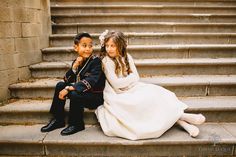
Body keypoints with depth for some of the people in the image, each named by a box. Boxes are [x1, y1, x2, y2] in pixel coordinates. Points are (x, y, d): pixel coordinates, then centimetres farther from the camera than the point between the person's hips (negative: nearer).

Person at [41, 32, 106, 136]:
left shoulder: (96, 61, -15)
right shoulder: (76, 62, 6)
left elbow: (90, 82, -28)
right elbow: (67, 81, 1)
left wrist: (69, 89, -30)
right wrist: (75, 67, -15)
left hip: (95, 96, -7)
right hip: (81, 93, 7)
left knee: (74, 94, -30)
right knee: (60, 85, -3)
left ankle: (76, 124, -4)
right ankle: (58, 120, 7)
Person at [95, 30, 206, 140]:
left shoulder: (127, 57, 6)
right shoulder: (106, 61, -10)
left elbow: (136, 77, 2)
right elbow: (116, 83, -15)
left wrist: (125, 81, -14)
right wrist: (130, 77, -4)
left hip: (132, 88, 5)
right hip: (118, 95, -5)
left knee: (154, 92, -20)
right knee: (145, 101, -26)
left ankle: (181, 121, -24)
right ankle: (181, 116, -19)